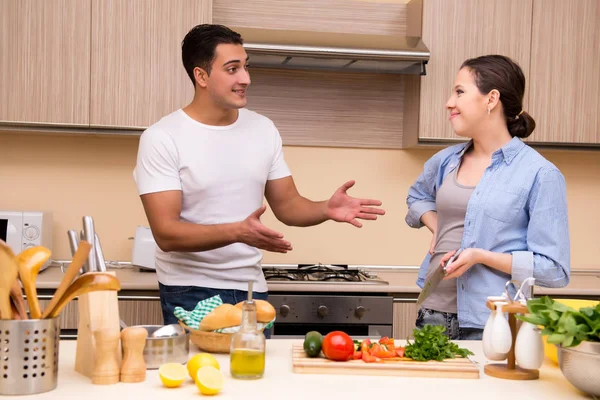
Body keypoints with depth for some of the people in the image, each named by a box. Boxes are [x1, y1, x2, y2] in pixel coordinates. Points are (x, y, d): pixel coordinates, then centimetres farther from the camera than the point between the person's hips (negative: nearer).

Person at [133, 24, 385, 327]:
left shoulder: (263, 129, 3)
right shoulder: (162, 138, -12)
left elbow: (287, 205, 8)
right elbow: (166, 233, -18)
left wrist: (326, 209, -13)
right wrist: (237, 232, -32)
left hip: (251, 288, 4)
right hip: (190, 292, -4)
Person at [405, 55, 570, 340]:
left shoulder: (539, 174, -9)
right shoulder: (446, 161, 8)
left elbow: (555, 269, -10)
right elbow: (417, 196, 31)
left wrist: (481, 256, -18)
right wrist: (436, 229, 10)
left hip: (492, 326, -5)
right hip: (433, 315, 5)